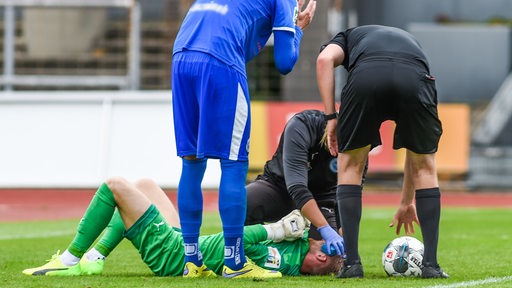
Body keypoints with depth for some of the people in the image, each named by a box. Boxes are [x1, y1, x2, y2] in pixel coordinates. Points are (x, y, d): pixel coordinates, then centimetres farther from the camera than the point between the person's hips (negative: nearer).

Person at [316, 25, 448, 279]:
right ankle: (430, 264, 18)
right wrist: (407, 202, 51)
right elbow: (416, 146, 45)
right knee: (426, 167, 24)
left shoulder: (349, 37, 41)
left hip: (365, 77, -2)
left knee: (350, 166, 21)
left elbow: (325, 59, 11)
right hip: (415, 77, 2)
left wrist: (331, 118, 13)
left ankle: (352, 262, 15)